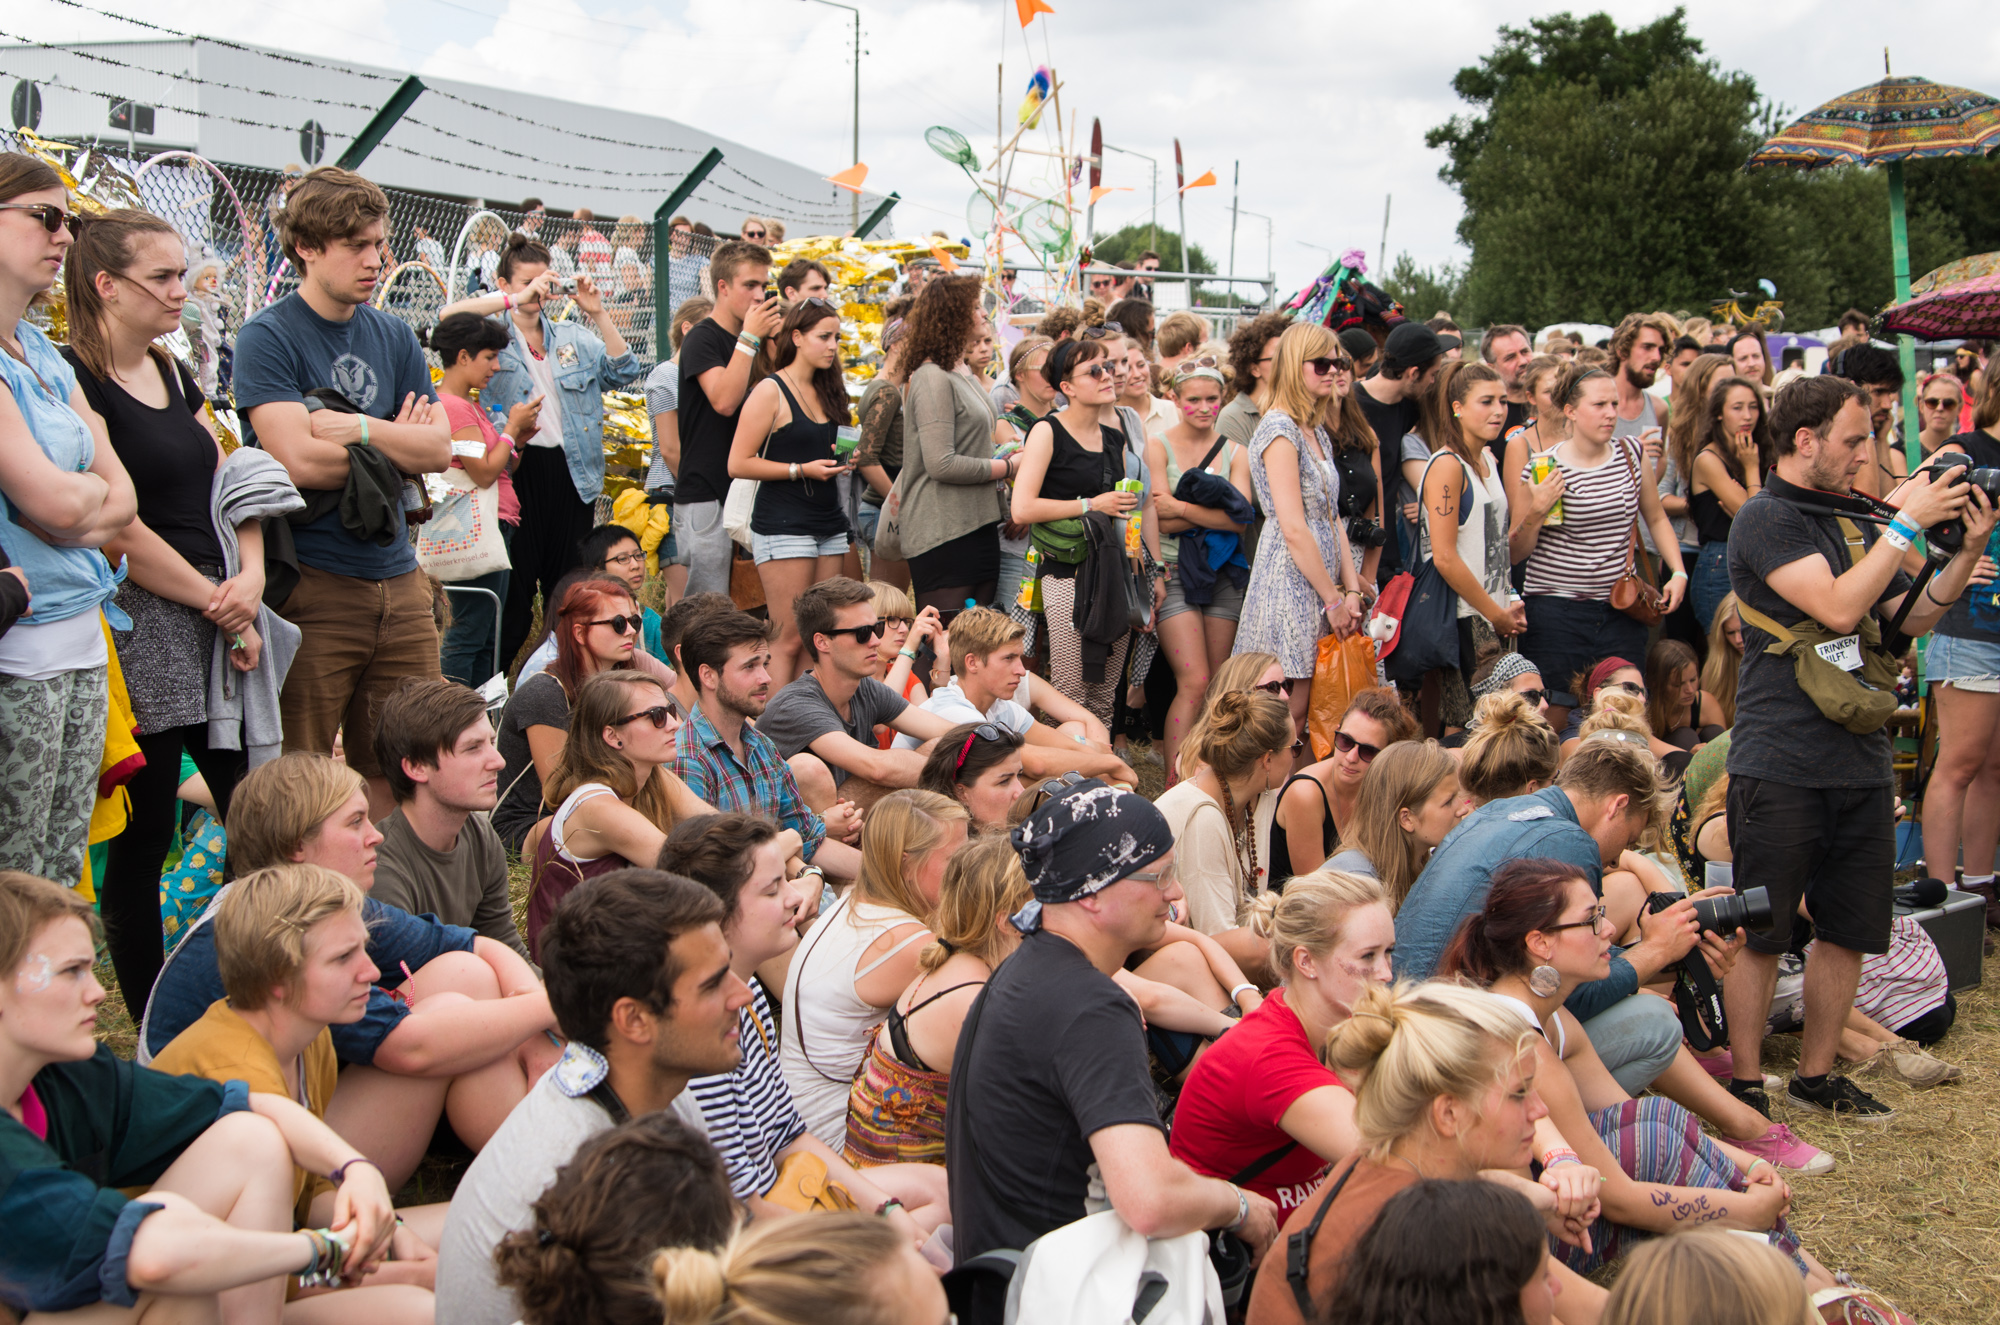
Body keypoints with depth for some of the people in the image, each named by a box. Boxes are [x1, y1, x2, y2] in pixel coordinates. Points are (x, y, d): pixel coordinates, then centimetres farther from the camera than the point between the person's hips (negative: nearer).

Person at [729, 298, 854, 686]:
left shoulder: (826, 391, 15)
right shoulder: (771, 391, -6)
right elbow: (738, 464, -11)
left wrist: (841, 460, 7)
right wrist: (801, 469, -15)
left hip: (829, 524, 7)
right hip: (783, 526, -7)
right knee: (789, 639, -9)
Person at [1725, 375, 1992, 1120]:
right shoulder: (1766, 518, -9)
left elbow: (1911, 619, 16)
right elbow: (1838, 608, -20)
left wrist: (1968, 549, 3)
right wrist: (1907, 523, -14)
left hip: (1860, 760, 7)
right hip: (1780, 766, -7)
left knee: (1850, 927, 11)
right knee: (1760, 932, 0)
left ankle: (1816, 1077, 23)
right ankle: (1746, 1084, 10)